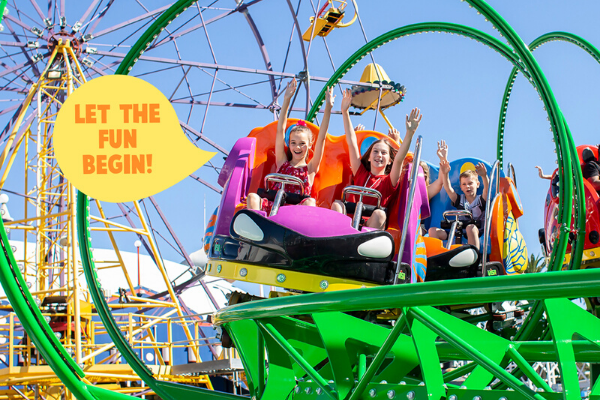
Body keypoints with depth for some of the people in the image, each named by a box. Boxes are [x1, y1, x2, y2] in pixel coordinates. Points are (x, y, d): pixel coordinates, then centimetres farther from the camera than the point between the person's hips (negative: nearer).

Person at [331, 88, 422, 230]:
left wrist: (410, 133, -17)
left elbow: (399, 159, -4)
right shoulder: (361, 173, 20)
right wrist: (345, 112, 13)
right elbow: (352, 142, 17)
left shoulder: (389, 181, 13)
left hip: (371, 226, -3)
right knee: (337, 204, -22)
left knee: (379, 213, -32)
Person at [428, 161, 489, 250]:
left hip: (476, 233, -4)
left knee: (470, 227, -40)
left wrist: (484, 176, -33)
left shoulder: (481, 200, 8)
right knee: (433, 231, -13)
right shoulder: (460, 200, 17)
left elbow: (487, 189, -12)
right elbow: (448, 189, 3)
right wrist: (445, 174, -15)